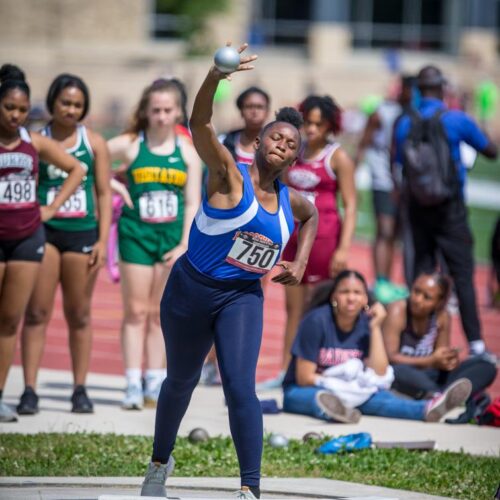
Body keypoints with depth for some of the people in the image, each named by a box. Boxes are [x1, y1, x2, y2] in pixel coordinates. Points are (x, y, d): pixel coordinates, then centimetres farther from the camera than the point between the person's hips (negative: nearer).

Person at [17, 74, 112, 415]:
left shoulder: (94, 143, 6)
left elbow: (104, 193, 7)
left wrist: (102, 240, 0)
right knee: (37, 312, -3)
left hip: (82, 233, 1)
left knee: (79, 315, 7)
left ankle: (80, 390, 13)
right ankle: (30, 390, -4)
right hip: (43, 231, -1)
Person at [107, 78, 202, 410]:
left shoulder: (187, 150, 3)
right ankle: (134, 384, -5)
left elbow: (193, 202, 1)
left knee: (160, 313, 6)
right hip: (136, 233, -1)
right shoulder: (129, 145, -1)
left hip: (173, 235, 1)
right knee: (136, 310, -3)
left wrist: (185, 244, -7)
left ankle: (156, 383, 11)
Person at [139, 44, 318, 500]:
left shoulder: (291, 202, 3)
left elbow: (312, 215, 29)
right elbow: (200, 123, -30)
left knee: (240, 386, -18)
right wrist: (217, 75, -48)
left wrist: (300, 263, 12)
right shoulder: (229, 175, -13)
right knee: (181, 381, 16)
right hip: (192, 291, -2)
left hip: (243, 297, 2)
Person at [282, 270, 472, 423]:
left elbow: (379, 374, -11)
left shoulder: (366, 324, -1)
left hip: (344, 392, 4)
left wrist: (376, 327, -13)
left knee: (377, 396, -29)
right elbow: (304, 377, -14)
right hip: (302, 391, -4)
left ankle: (427, 409, -54)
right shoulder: (317, 321, -14)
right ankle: (329, 407, -77)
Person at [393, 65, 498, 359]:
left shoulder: (405, 124, 2)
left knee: (421, 272, 11)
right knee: (462, 274, -3)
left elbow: (400, 166, 8)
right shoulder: (456, 119, -8)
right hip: (450, 207, -3)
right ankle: (476, 343, -7)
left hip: (417, 206, 4)